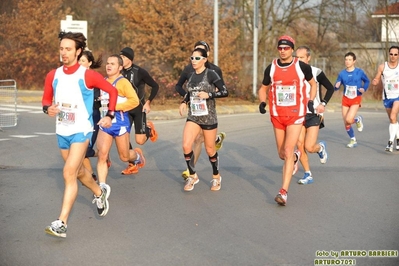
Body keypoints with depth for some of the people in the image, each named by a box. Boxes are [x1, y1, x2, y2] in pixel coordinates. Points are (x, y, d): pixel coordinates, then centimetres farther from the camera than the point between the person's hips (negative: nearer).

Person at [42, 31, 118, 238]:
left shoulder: (88, 75, -14)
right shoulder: (53, 76, -2)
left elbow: (112, 91, -2)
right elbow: (46, 98, 11)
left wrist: (109, 115, -7)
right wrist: (48, 108, -12)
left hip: (81, 131, -6)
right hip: (61, 132, 6)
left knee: (69, 173, -17)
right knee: (78, 171, 22)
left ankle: (61, 223, -19)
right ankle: (100, 193, 52)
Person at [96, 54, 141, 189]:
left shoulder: (123, 82, -11)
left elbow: (134, 101, -20)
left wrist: (115, 106, -22)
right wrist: (101, 101, 6)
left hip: (120, 123, -5)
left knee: (124, 157, 10)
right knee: (102, 155, -7)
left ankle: (137, 155, 45)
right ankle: (102, 186, -2)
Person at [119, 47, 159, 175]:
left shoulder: (140, 72, -12)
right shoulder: (120, 72, -1)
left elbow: (155, 86, -6)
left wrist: (148, 102, -9)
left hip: (139, 109, -4)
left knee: (140, 140, -8)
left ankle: (149, 128, 26)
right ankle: (132, 165, 10)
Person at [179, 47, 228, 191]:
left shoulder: (211, 74, -11)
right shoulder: (192, 75, 7)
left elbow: (225, 92, -12)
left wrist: (208, 95, -24)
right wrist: (184, 102, 6)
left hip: (208, 117, -4)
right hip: (193, 116, 5)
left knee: (210, 149, 7)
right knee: (186, 146, -11)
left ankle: (216, 177, 30)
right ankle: (193, 176, 7)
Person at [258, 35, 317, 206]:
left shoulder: (302, 67, -5)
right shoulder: (271, 68, 1)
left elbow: (312, 83, 11)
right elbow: (263, 88, 14)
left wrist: (310, 101, -3)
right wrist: (262, 102, -5)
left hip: (296, 116, -4)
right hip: (277, 116, 4)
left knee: (288, 152, -14)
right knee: (282, 154, 14)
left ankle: (283, 192, -13)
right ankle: (295, 157, 52)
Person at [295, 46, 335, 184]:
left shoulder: (316, 72, -8)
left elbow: (330, 88, 1)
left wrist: (323, 104, -10)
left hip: (314, 114, -3)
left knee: (309, 147, -11)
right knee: (300, 146, -4)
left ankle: (321, 147, 26)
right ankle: (308, 175, 10)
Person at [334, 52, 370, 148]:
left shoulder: (359, 72, -9)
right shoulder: (342, 73, -4)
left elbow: (367, 81, 7)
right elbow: (336, 87, -2)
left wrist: (364, 89, -12)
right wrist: (337, 86, -26)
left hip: (356, 99, -3)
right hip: (345, 99, 3)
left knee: (349, 120, -21)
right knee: (346, 123, 4)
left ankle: (358, 119, 14)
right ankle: (353, 140, 26)